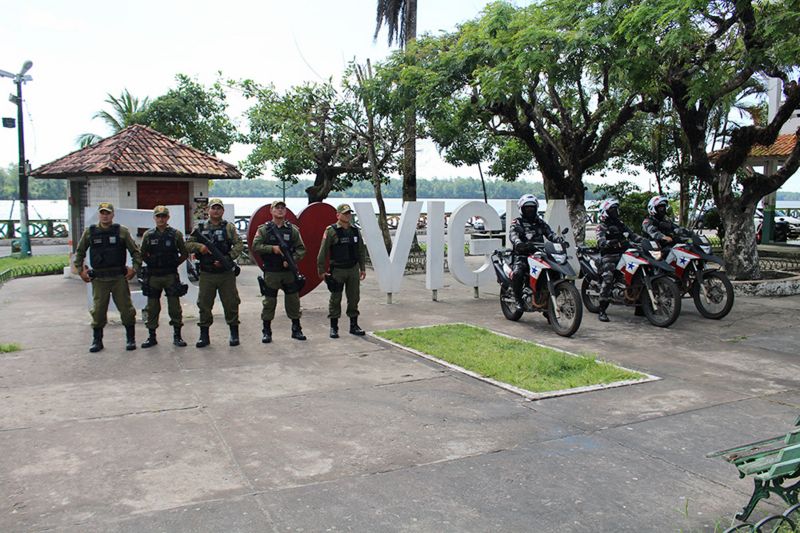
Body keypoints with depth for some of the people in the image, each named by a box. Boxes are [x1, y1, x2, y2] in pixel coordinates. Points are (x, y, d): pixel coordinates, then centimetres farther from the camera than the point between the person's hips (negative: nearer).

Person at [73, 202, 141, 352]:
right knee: (98, 311, 4)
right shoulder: (89, 232, 5)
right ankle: (97, 341, 17)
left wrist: (134, 269, -4)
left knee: (126, 309, 3)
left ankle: (130, 339, 15)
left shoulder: (122, 231, 1)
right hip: (98, 279, 1)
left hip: (119, 278, -1)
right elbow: (79, 253, 14)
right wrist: (80, 271, 6)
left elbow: (135, 252, 5)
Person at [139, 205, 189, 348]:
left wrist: (174, 264, 0)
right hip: (153, 276, 2)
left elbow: (184, 254, 5)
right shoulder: (148, 235, 5)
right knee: (152, 308, 7)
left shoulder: (176, 234, 1)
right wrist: (151, 264, 4)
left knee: (175, 307, 1)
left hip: (171, 276, -2)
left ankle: (177, 336, 11)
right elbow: (143, 254, 12)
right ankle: (152, 337, 16)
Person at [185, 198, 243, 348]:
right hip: (206, 274, 2)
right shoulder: (200, 228, 9)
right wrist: (200, 247, -13)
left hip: (226, 273, -2)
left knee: (231, 303, 3)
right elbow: (188, 244, 7)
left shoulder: (229, 227, 2)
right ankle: (204, 335, 16)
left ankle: (234, 334, 16)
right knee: (204, 304, 6)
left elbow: (239, 245, -7)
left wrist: (227, 258, -19)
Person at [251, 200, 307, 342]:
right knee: (269, 302, 3)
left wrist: (292, 259, -12)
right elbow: (255, 247, -6)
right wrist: (272, 248, -17)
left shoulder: (292, 229, 6)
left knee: (293, 301, 7)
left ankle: (296, 329, 19)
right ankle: (266, 331, 14)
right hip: (271, 273, -2)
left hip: (289, 271, 2)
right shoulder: (264, 229, 2)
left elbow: (301, 249, 4)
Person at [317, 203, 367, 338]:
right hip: (337, 270, -5)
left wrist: (363, 268, 10)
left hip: (353, 270, 5)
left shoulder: (355, 230, 8)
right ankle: (334, 328, 11)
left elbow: (361, 251, 14)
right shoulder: (331, 231, -8)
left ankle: (354, 326, 19)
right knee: (335, 299, 2)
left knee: (354, 298, 8)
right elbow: (323, 252, -9)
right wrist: (321, 270, -11)